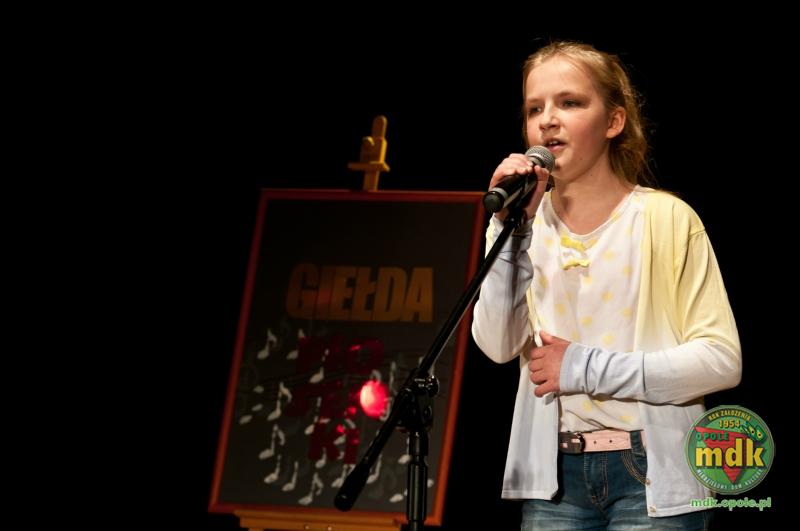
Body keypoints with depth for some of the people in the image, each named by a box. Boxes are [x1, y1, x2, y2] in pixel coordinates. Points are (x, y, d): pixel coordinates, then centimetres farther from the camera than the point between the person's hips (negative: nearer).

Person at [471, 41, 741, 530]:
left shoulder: (666, 218, -6)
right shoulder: (531, 223, 5)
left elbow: (722, 358, -11)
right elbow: (497, 344, -6)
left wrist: (586, 368, -14)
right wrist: (510, 227, -13)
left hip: (654, 475, -3)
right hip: (554, 476, 3)